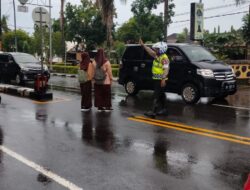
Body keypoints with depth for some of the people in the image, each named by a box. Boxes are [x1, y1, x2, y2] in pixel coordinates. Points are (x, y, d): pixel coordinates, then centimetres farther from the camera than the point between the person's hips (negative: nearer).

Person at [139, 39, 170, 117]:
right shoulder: (157, 56, 12)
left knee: (156, 96, -12)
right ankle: (164, 109, 24)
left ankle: (153, 112, -14)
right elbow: (150, 51, 16)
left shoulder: (164, 58, -15)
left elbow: (166, 69, -23)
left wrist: (163, 79, -31)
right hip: (156, 79, 9)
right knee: (161, 95, 15)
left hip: (160, 80, -9)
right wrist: (143, 44, 9)